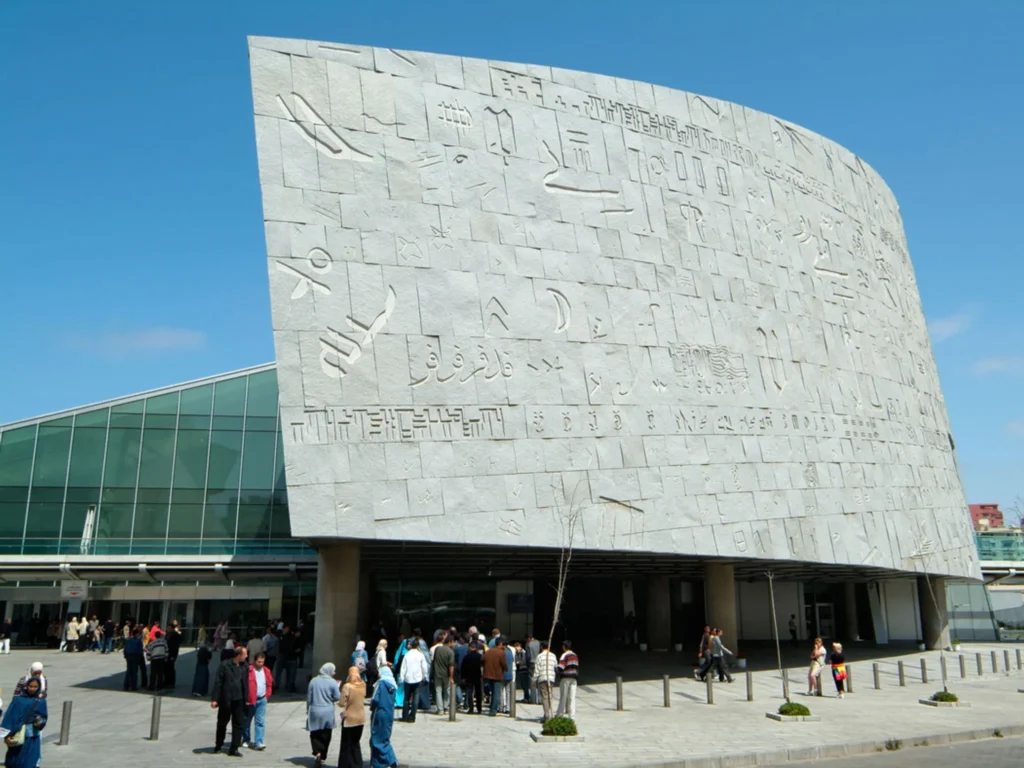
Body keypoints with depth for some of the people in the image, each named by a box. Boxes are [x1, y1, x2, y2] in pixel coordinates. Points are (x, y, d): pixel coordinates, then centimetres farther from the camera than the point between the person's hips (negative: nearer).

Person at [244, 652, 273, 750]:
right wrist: (246, 699, -11)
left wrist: (267, 696, 7)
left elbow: (269, 684, 15)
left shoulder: (266, 671, 6)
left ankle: (258, 742, -7)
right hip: (249, 701, -3)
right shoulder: (248, 670, -12)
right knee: (247, 721, 13)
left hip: (262, 700, 3)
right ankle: (246, 739, 31)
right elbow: (243, 685, -11)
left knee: (261, 722, -4)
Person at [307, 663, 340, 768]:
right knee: (325, 736, 10)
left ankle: (317, 753, -8)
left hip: (314, 711, 1)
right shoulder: (333, 682, -8)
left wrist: (308, 710, 15)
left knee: (315, 734, 11)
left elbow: (308, 697, 4)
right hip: (327, 713, -1)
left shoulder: (313, 681, 0)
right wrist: (337, 687, 8)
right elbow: (337, 698, -6)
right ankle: (322, 756, 11)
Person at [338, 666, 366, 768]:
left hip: (349, 718, -5)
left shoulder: (347, 686, -18)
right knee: (355, 743, 18)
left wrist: (338, 703, 4)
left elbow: (342, 704, -16)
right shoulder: (363, 685, -1)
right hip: (360, 718, 5)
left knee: (347, 744, 8)